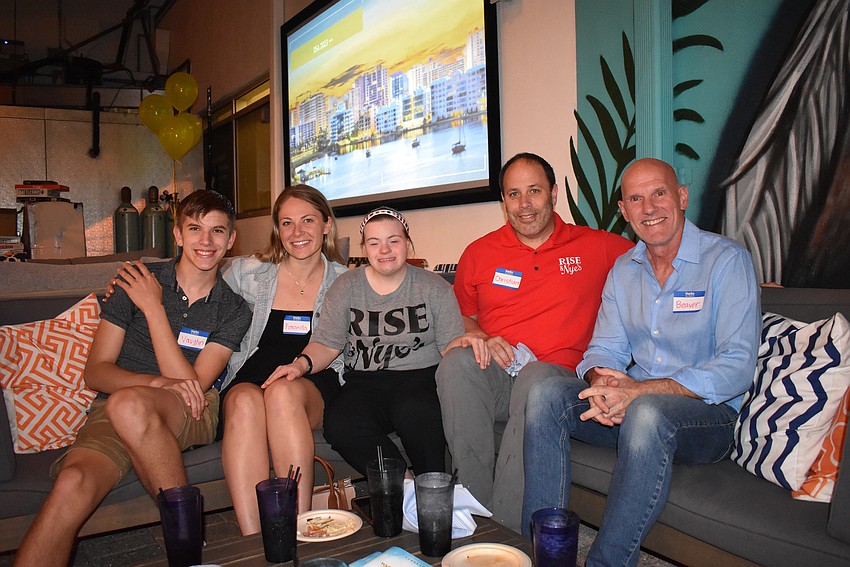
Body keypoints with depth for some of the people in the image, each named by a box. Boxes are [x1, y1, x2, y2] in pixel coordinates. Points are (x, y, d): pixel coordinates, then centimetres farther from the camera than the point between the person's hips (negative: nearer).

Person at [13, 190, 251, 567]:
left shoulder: (233, 310, 7)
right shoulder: (135, 283, 6)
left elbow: (190, 382, -6)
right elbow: (95, 371, 2)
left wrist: (153, 307, -8)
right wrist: (156, 381, -18)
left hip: (192, 413, -1)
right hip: (113, 412, 1)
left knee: (128, 403, -36)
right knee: (73, 484, -32)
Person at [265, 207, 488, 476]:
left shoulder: (434, 287, 8)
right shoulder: (346, 286, 11)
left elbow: (449, 346, 5)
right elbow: (327, 343, 9)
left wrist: (463, 342, -18)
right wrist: (303, 363, -11)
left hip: (420, 378, -1)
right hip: (365, 383, 2)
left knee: (416, 413, -36)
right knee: (339, 424, -30)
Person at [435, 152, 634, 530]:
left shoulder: (595, 246, 11)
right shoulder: (479, 253, 14)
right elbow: (462, 317, 23)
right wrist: (480, 339, -2)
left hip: (557, 374, -2)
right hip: (493, 376, 2)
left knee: (536, 377, -38)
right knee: (455, 362, -32)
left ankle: (508, 530, -31)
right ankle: (478, 511, -26)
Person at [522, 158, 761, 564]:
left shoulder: (727, 260, -9)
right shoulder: (624, 268, 10)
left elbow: (737, 367, -17)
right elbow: (605, 348, 8)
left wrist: (641, 390, -29)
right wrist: (601, 382, -19)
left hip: (710, 413, -5)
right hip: (632, 404, 5)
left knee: (647, 412, -37)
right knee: (545, 394, -17)